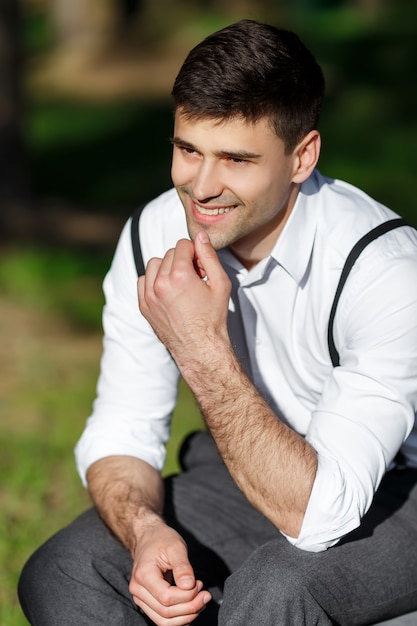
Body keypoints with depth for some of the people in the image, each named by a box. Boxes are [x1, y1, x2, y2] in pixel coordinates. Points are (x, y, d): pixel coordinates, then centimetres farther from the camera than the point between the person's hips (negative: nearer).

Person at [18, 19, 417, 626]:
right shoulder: (154, 238, -12)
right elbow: (119, 434, -4)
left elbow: (317, 512, -33)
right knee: (58, 575, -18)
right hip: (249, 471, 5)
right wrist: (146, 530, -26)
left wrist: (203, 349, -38)